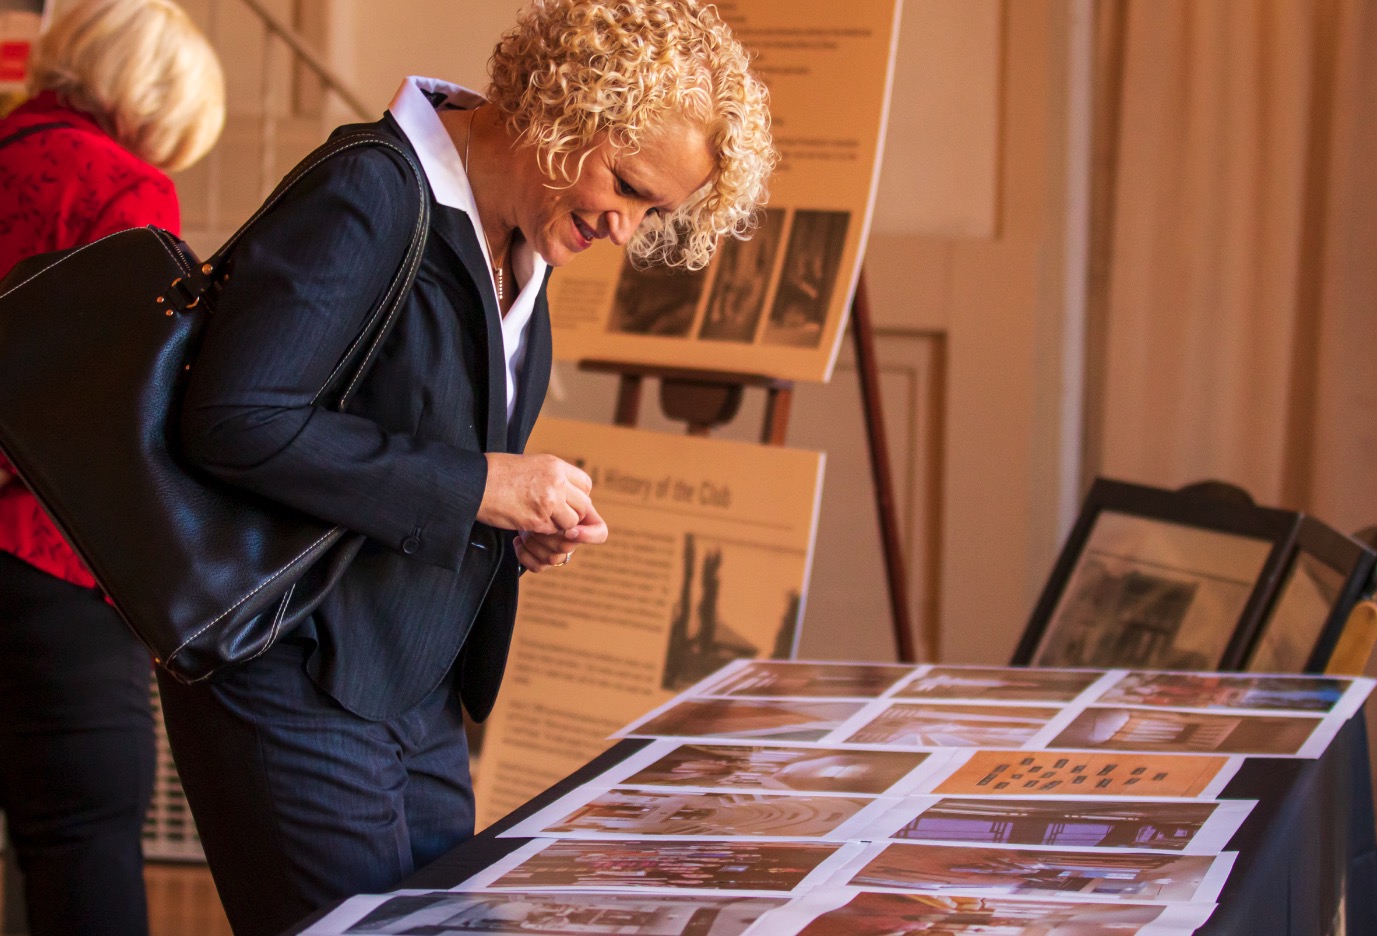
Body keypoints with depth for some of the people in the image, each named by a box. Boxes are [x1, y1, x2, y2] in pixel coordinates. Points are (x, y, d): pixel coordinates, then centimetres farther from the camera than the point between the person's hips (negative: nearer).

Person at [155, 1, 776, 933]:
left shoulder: (522, 243, 9)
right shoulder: (374, 195, -18)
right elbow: (235, 419, -26)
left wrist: (527, 524, 0)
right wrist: (479, 486, -22)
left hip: (422, 699, 9)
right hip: (296, 685, -9)